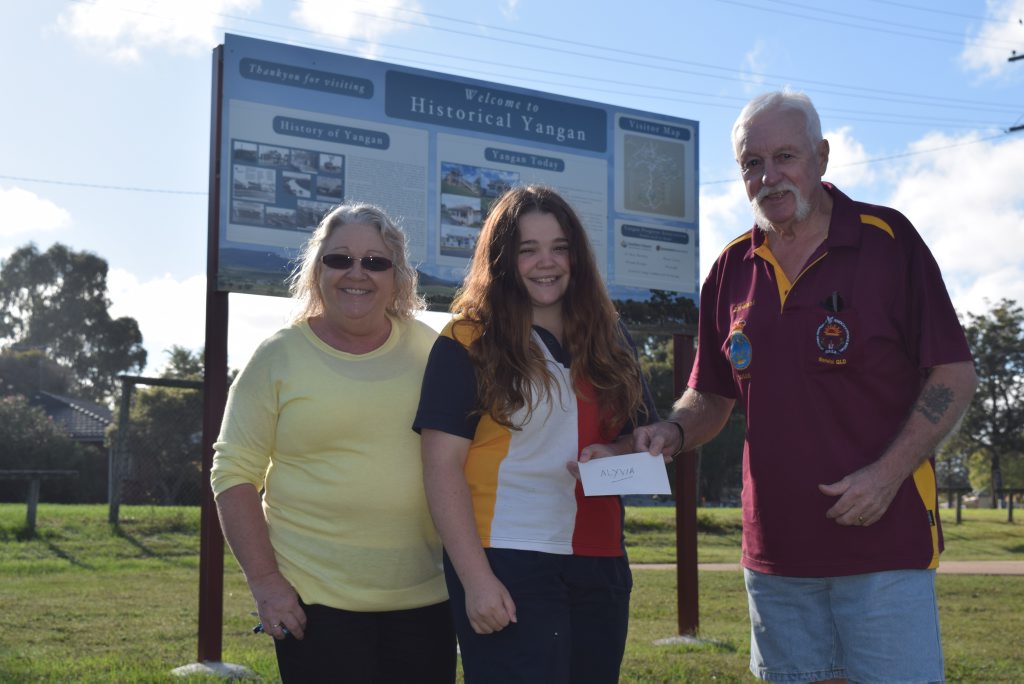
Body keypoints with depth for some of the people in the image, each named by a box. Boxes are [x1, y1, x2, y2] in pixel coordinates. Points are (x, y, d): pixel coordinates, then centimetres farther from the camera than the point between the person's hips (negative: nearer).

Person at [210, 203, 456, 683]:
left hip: (426, 598, 3)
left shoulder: (429, 350, 6)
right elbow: (234, 474, -3)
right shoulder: (279, 358, -2)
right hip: (315, 604, -3)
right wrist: (264, 580, -10)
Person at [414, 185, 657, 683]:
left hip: (599, 565, 5)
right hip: (507, 566, -5)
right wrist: (475, 579, -16)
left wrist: (616, 455, -6)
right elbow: (442, 467, -10)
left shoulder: (609, 340, 11)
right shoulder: (468, 344, -4)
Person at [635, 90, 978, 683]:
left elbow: (955, 375, -5)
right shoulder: (732, 271, 8)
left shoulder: (888, 240, -4)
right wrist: (672, 432, -5)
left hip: (885, 543, -4)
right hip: (775, 549, 5)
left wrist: (888, 473, -15)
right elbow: (713, 398, 16)